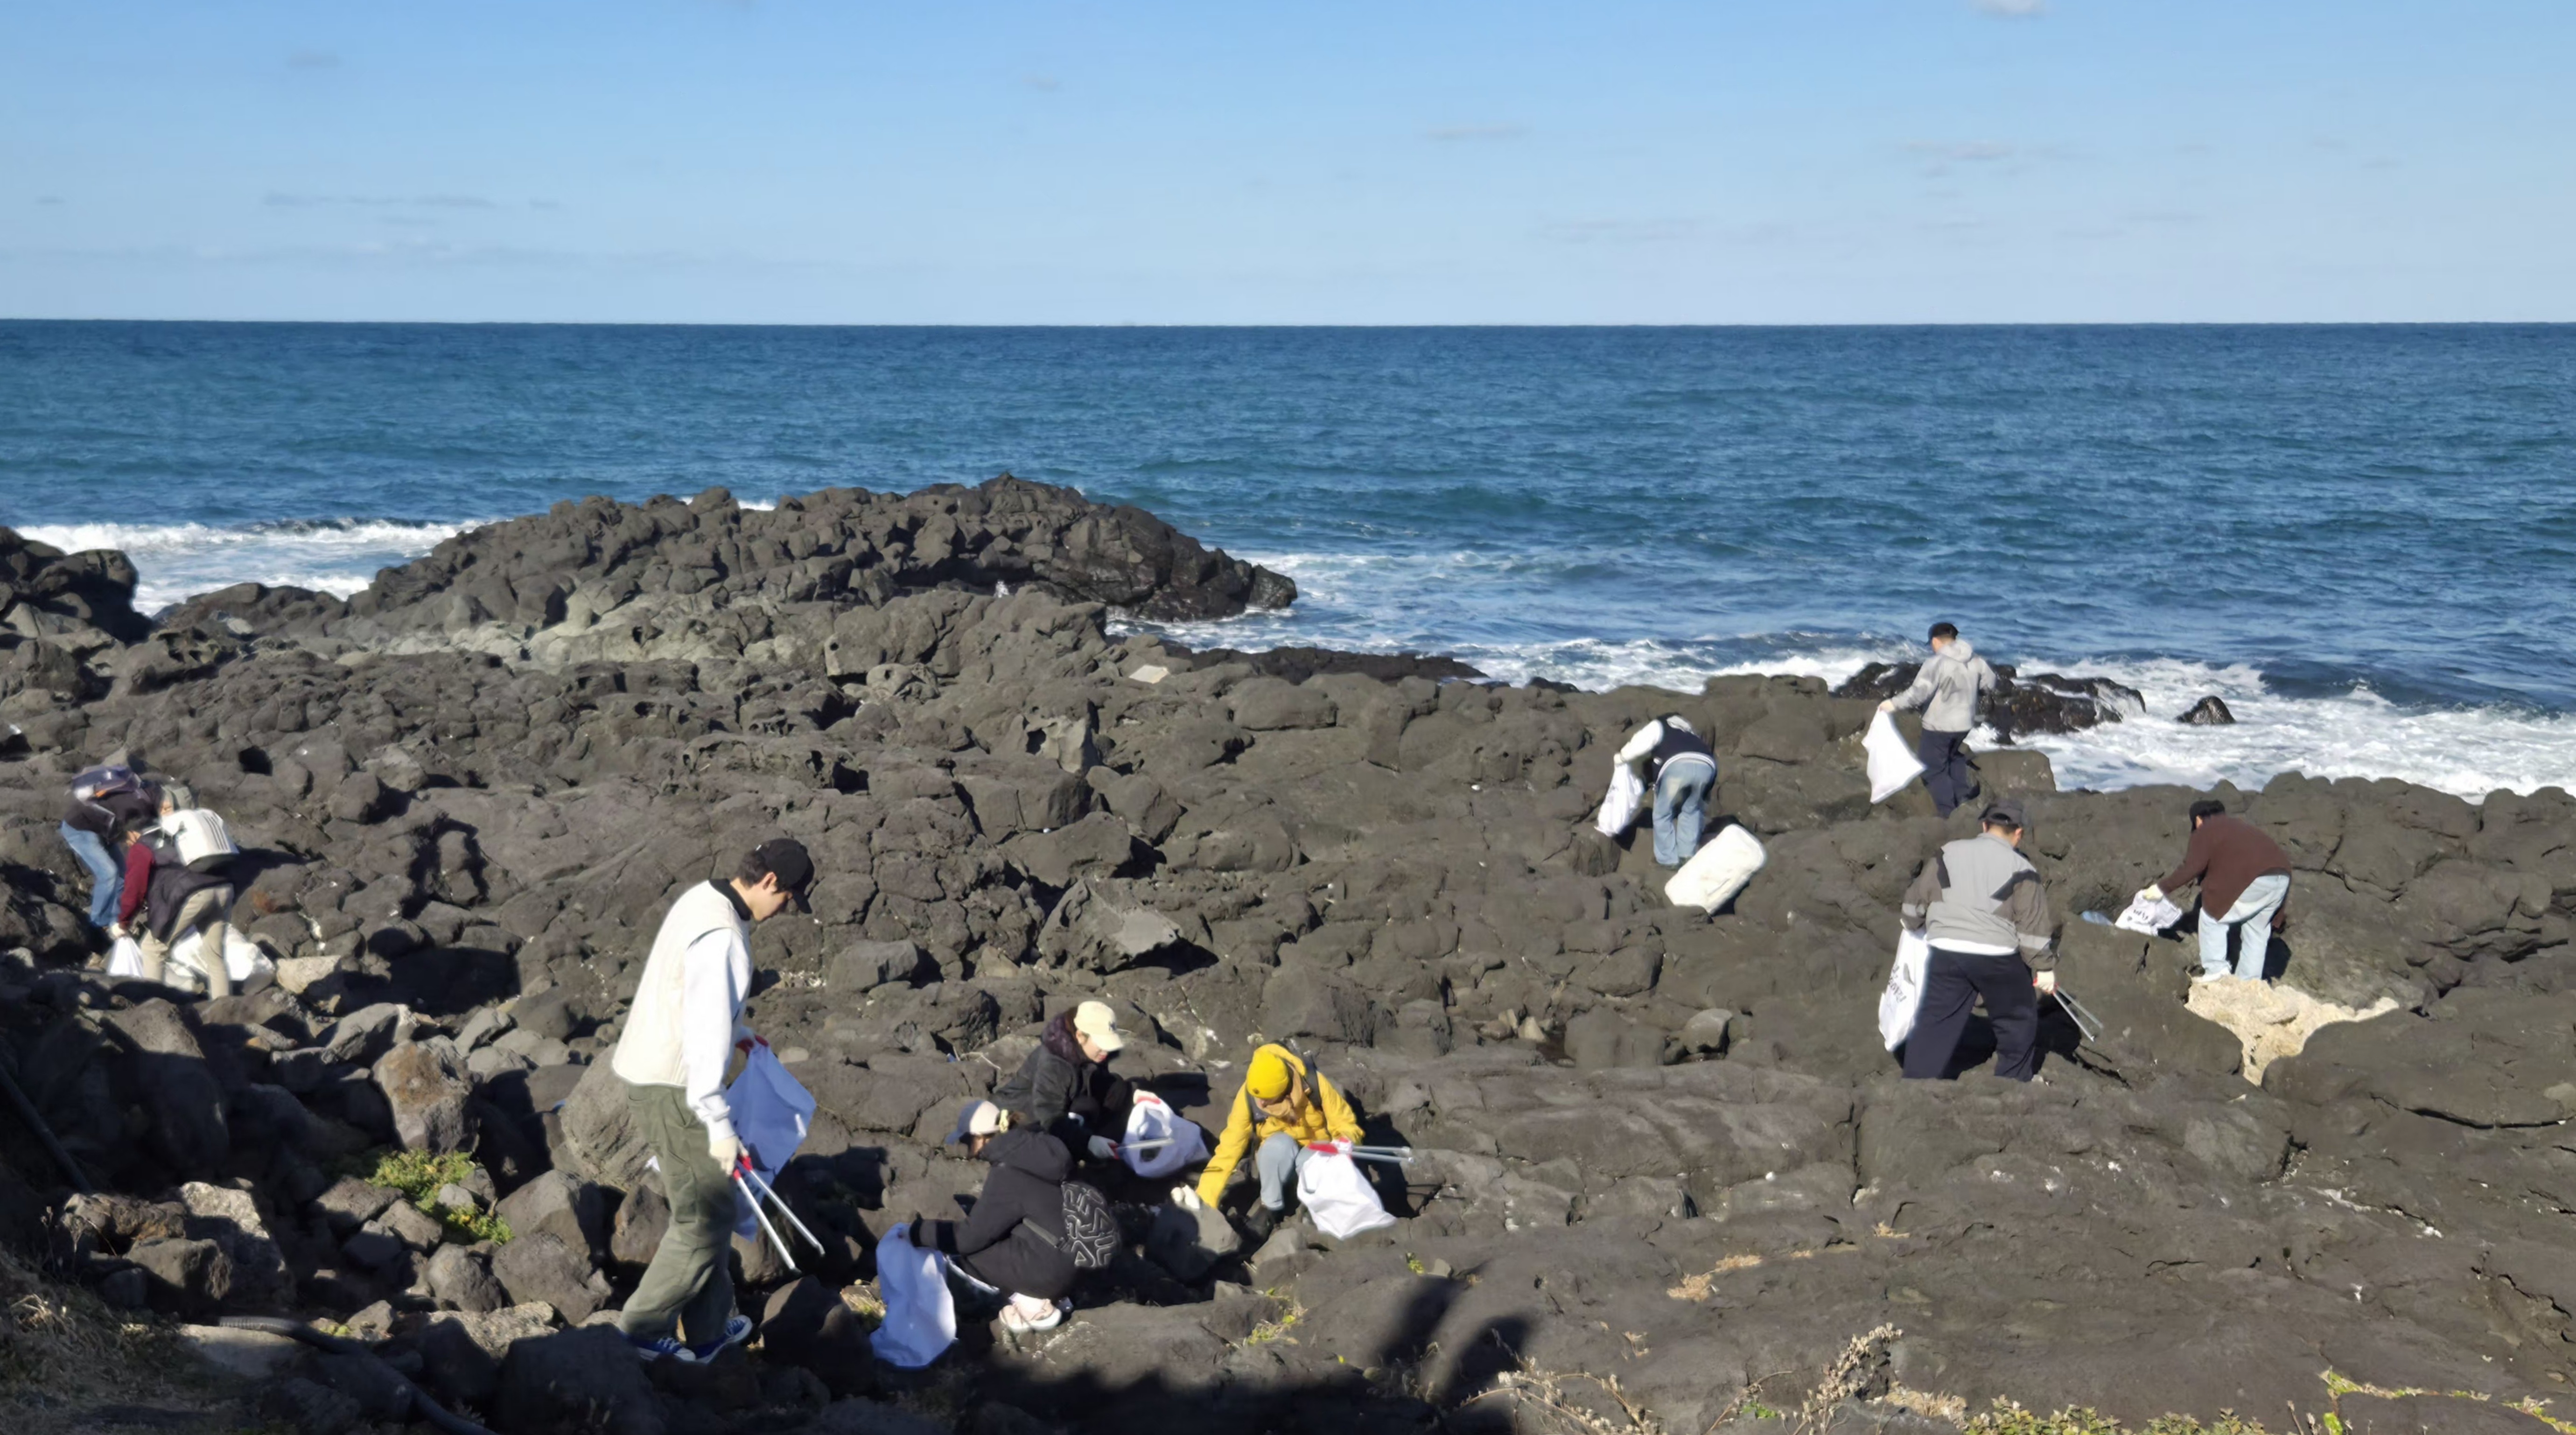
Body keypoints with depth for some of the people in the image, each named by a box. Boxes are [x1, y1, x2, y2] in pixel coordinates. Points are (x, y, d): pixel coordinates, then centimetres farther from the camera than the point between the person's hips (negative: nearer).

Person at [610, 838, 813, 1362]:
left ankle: (707, 1330, 27)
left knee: (708, 1207, 18)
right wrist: (720, 1127, -23)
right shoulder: (721, 936, -25)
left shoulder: (703, 900, 7)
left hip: (651, 1071, 10)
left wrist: (739, 1032, 39)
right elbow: (705, 1035, -27)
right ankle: (643, 1327, 12)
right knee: (704, 1219, 1)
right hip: (670, 1089, -10)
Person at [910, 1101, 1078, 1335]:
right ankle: (1043, 1295, 10)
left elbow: (970, 1236, -12)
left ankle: (1033, 1305, 1)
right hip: (1070, 1257, 9)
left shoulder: (1008, 1176, -19)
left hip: (1052, 1269, -9)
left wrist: (919, 1232, -1)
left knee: (961, 1249, -1)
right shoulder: (1034, 1149, 5)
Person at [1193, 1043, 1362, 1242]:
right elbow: (1229, 1148, -22)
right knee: (1280, 1143, -35)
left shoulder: (1314, 1084, -26)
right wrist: (1205, 1198, -27)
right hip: (1276, 1160, 1)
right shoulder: (1248, 1096, -23)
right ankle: (1270, 1209, -14)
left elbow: (1346, 1126, -17)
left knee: (1308, 1161, -37)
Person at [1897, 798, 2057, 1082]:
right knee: (2019, 1021, 19)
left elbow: (1916, 899, 13)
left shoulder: (1949, 854, 7)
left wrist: (1916, 926, 32)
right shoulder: (2021, 869, -2)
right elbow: (2033, 925, -3)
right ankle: (2014, 1081, 27)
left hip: (1946, 954, 2)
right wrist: (2045, 967, 5)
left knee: (1935, 1024, 8)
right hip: (1998, 959, -2)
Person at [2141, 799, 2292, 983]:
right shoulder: (2239, 826, 32)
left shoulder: (2206, 830, 10)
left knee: (2212, 916, 8)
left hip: (2254, 879, -8)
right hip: (2281, 878, 8)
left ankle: (2215, 970, 4)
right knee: (2256, 931, 19)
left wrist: (2163, 888, 6)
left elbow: (2192, 867, 0)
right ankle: (2249, 983, 21)